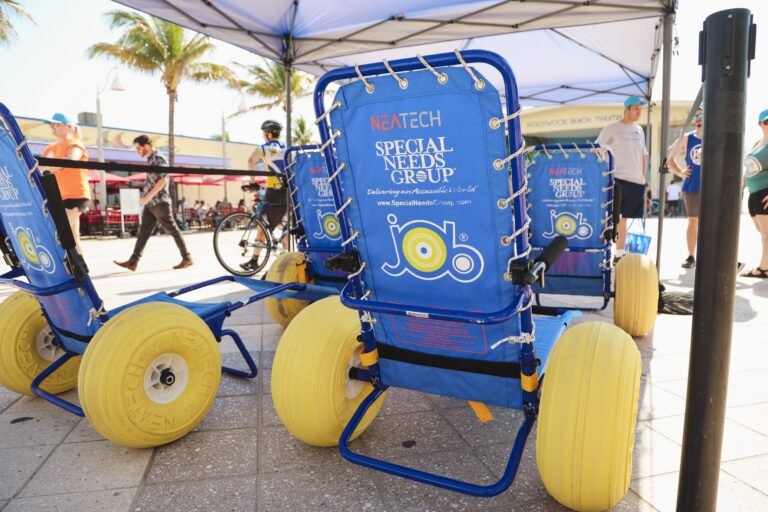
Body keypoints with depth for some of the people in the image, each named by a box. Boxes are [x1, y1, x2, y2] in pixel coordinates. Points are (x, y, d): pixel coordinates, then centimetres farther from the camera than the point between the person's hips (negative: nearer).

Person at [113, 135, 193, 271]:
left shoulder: (158, 158, -10)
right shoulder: (150, 159, 17)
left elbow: (162, 180, -21)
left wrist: (147, 197, -21)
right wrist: (146, 198, 19)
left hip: (159, 202, -9)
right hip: (150, 203, 9)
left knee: (172, 230, -3)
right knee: (143, 232, 5)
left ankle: (187, 258, 4)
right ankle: (133, 261, 4)